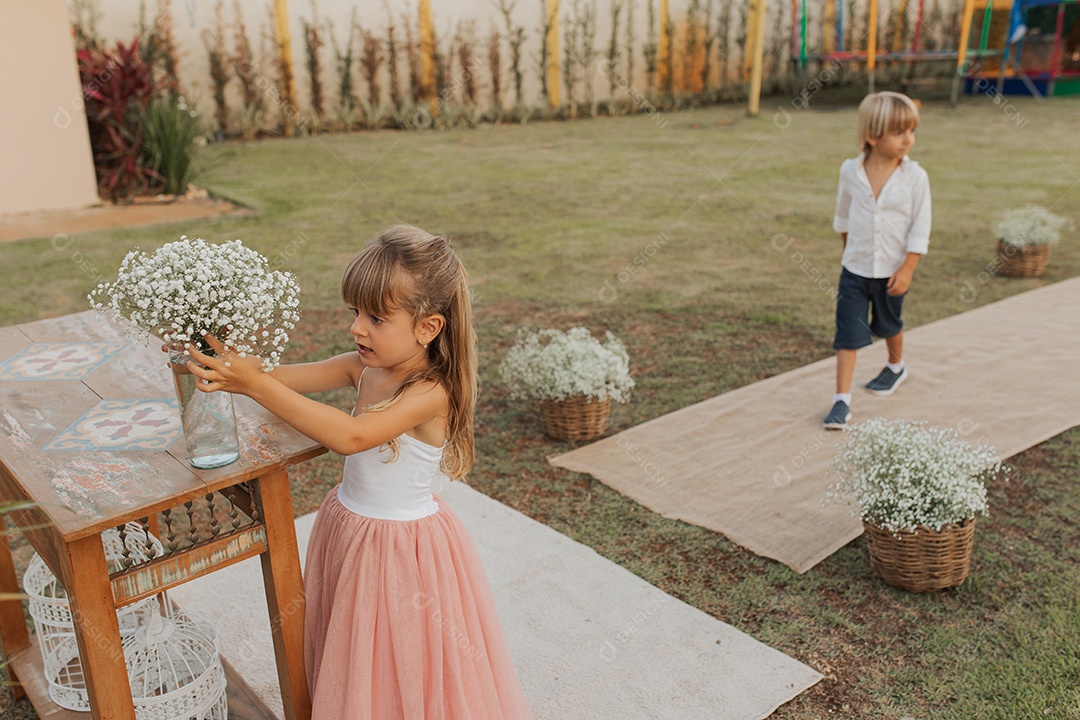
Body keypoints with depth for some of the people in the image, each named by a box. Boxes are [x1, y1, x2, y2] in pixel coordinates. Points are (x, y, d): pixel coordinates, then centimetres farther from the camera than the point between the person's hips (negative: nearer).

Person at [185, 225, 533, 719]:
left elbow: (352, 436, -38)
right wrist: (228, 368, -27)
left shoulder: (432, 391, -27)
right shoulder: (364, 367, -5)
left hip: (404, 546, -7)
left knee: (404, 668, 13)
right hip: (347, 528, 7)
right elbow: (288, 378, -6)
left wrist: (256, 386, -40)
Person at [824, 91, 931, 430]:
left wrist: (907, 269, -14)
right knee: (848, 333, -5)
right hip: (854, 270, 0)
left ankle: (896, 366, 51)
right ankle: (842, 400, -3)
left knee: (887, 325, 21)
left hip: (893, 272, 0)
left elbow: (920, 228, -10)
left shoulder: (915, 176, -13)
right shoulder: (850, 171, -8)